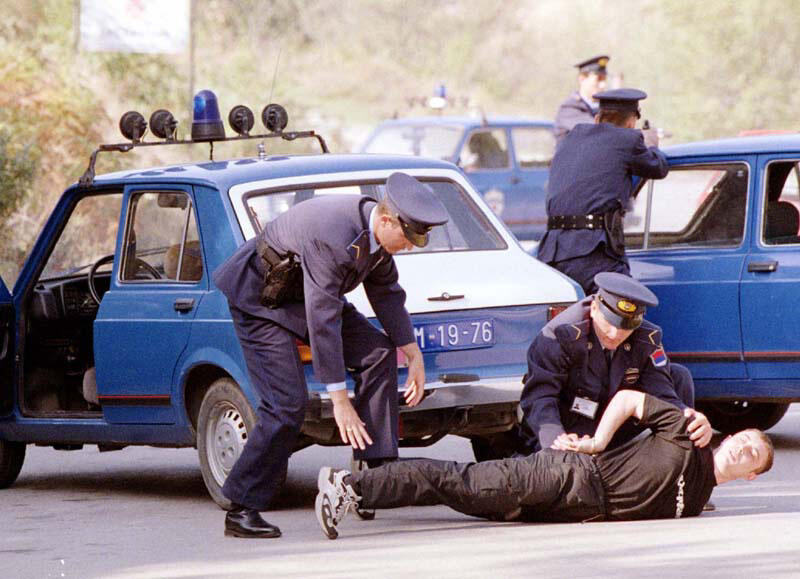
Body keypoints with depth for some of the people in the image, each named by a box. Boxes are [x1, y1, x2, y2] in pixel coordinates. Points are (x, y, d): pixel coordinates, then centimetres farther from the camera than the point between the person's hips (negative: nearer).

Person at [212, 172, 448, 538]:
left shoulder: (376, 231, -8)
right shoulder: (332, 237, -36)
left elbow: (386, 292, 10)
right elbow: (322, 323, -35)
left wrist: (414, 356, 9)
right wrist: (339, 400, -33)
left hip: (306, 293, 9)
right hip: (260, 299, -9)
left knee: (378, 352, -3)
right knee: (287, 404, -17)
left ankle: (376, 467, -1)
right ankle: (240, 511, -10)